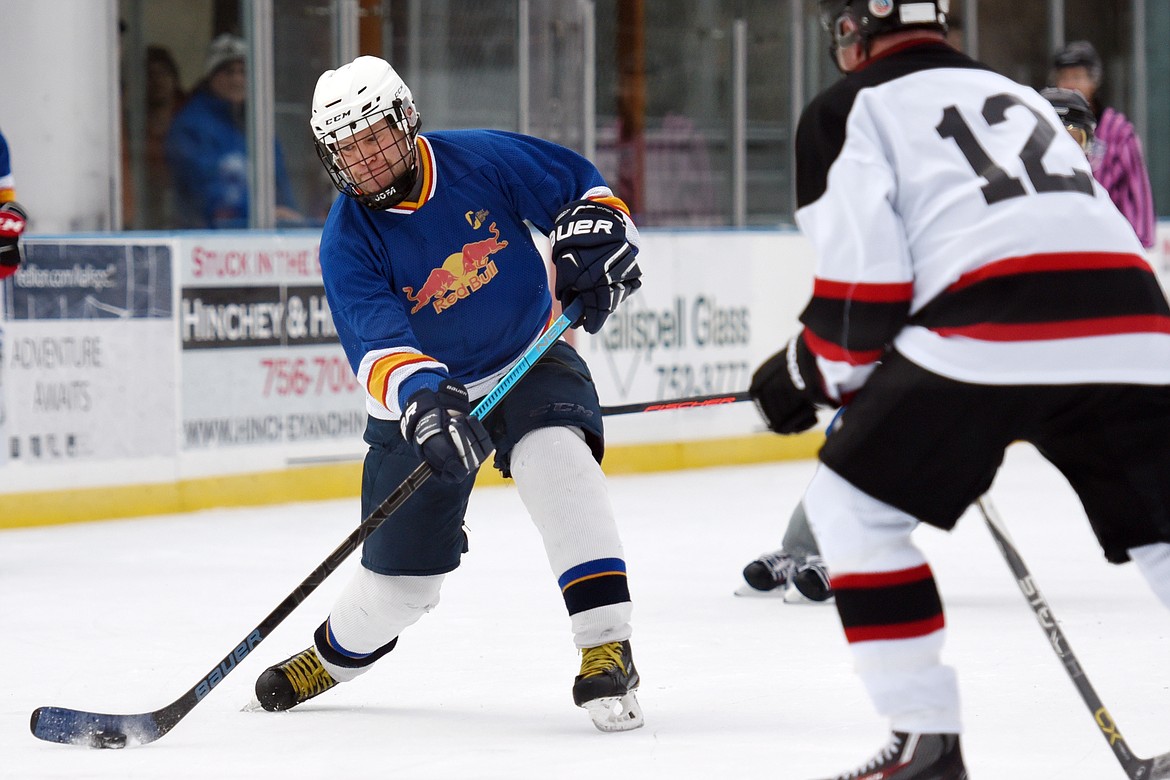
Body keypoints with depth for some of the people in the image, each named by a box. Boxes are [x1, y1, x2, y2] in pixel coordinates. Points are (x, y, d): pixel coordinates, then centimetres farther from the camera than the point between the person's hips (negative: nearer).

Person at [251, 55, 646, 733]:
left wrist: (591, 246, -20)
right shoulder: (348, 244, -16)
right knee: (401, 578, 4)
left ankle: (608, 648, -31)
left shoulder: (483, 160, -14)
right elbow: (377, 345, -30)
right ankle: (335, 654, 39)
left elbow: (580, 188, -1)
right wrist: (424, 403, -47)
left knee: (557, 461, -34)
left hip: (531, 358, 0)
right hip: (423, 398, 0)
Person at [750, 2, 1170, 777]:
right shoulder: (1019, 95, 34)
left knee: (851, 504, 11)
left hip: (988, 335, -5)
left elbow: (864, 278, 2)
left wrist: (805, 372, 18)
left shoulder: (849, 109, 14)